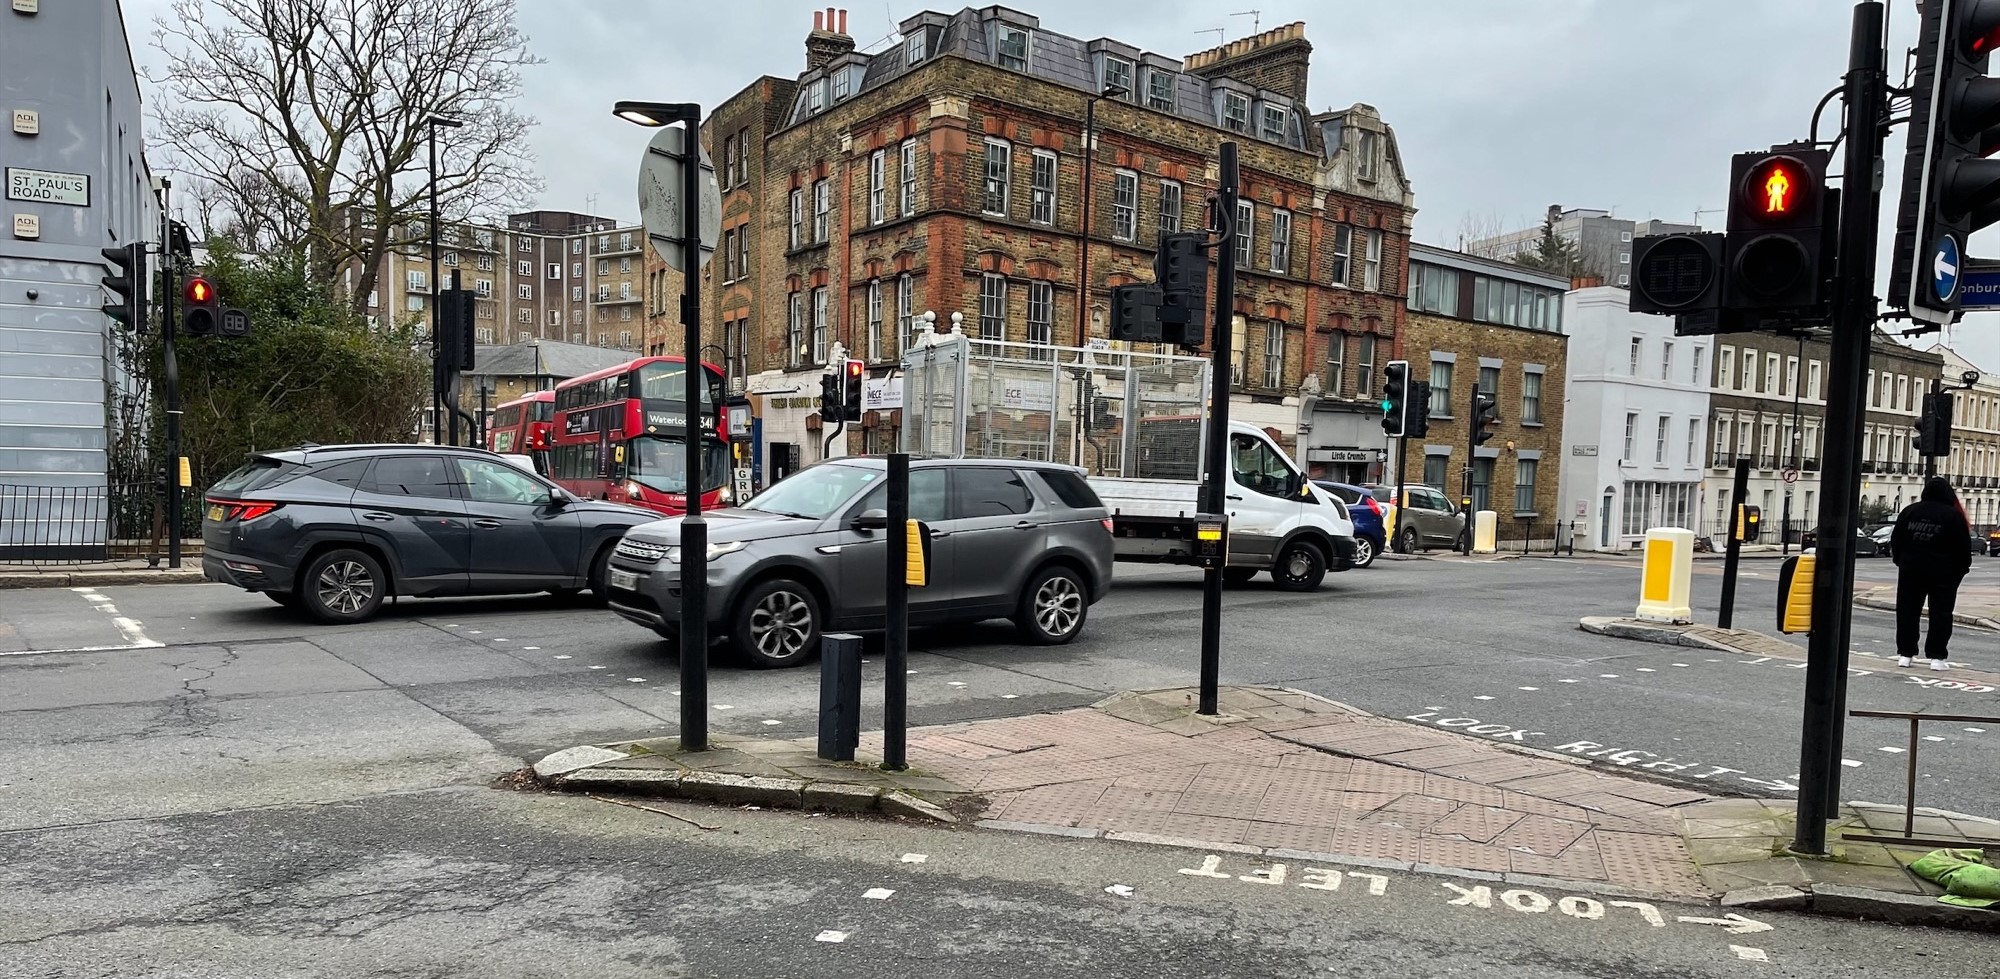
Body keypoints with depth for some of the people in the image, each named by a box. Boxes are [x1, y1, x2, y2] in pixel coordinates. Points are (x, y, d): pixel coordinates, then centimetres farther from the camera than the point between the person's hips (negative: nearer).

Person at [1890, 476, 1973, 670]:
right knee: (1940, 614, 3)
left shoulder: (1909, 511, 3)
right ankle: (1936, 656, 0)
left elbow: (1895, 541, 8)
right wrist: (1962, 569, 7)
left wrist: (1901, 561, 17)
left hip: (1911, 571, 3)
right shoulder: (1954, 515, -7)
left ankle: (1905, 653, 9)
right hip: (1943, 574, -3)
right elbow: (1963, 547, -4)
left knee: (1907, 612, 8)